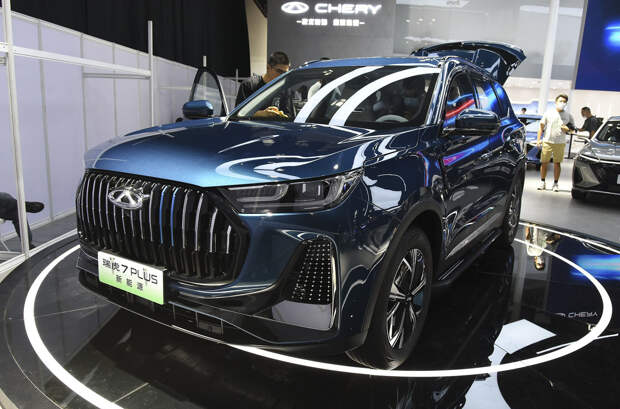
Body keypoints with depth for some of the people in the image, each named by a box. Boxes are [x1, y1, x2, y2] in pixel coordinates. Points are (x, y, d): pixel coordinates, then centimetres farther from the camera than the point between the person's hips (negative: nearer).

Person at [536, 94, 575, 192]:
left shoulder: (568, 115, 7)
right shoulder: (548, 113, 4)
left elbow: (572, 128, 15)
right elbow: (541, 127, 5)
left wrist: (567, 129, -9)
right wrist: (538, 139, -3)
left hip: (560, 143, 0)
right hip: (547, 141, 0)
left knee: (557, 163, 3)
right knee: (544, 162, 2)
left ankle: (555, 183, 12)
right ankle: (542, 182, 15)